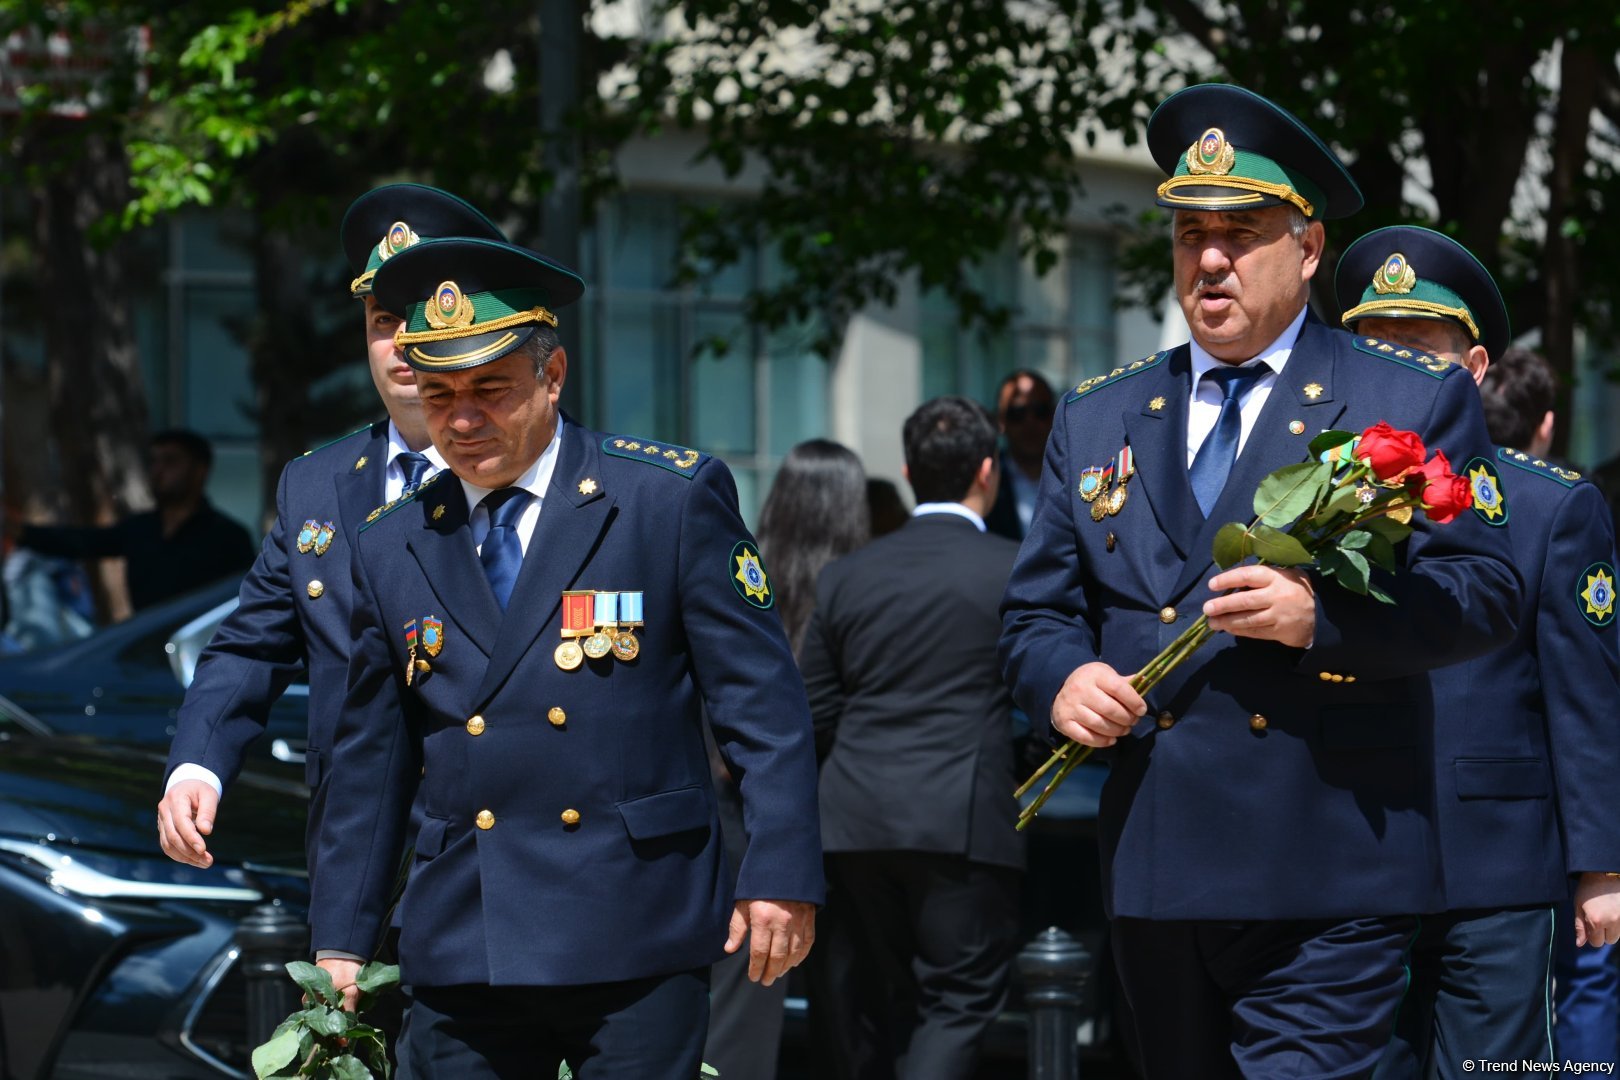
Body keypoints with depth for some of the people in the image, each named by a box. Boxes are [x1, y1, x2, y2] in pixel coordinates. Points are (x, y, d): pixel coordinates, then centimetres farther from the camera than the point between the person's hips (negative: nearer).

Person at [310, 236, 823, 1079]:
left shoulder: (673, 498, 0)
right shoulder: (392, 547, 11)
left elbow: (761, 700, -1)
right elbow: (369, 763, 16)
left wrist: (781, 875, -8)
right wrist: (341, 942, 14)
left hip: (636, 944, -3)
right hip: (461, 955, 3)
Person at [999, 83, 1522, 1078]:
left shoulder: (1416, 400, 4)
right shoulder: (1098, 420, 16)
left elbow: (1486, 594, -4)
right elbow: (1037, 610, 16)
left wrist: (1325, 615, -20)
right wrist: (1063, 678, -7)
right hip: (1155, 873, 5)